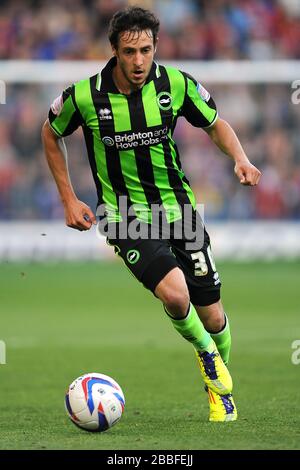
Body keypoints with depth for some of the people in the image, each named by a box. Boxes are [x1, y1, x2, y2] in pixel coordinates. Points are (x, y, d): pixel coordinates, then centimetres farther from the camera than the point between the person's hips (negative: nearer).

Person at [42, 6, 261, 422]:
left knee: (212, 316, 5)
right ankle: (205, 354, 6)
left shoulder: (177, 84, -10)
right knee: (175, 293, -27)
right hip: (126, 216, -3)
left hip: (179, 208, 3)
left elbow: (215, 123, 8)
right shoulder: (85, 96, -15)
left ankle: (221, 388, 36)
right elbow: (51, 134, 6)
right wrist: (69, 200, 3)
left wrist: (241, 160, -11)